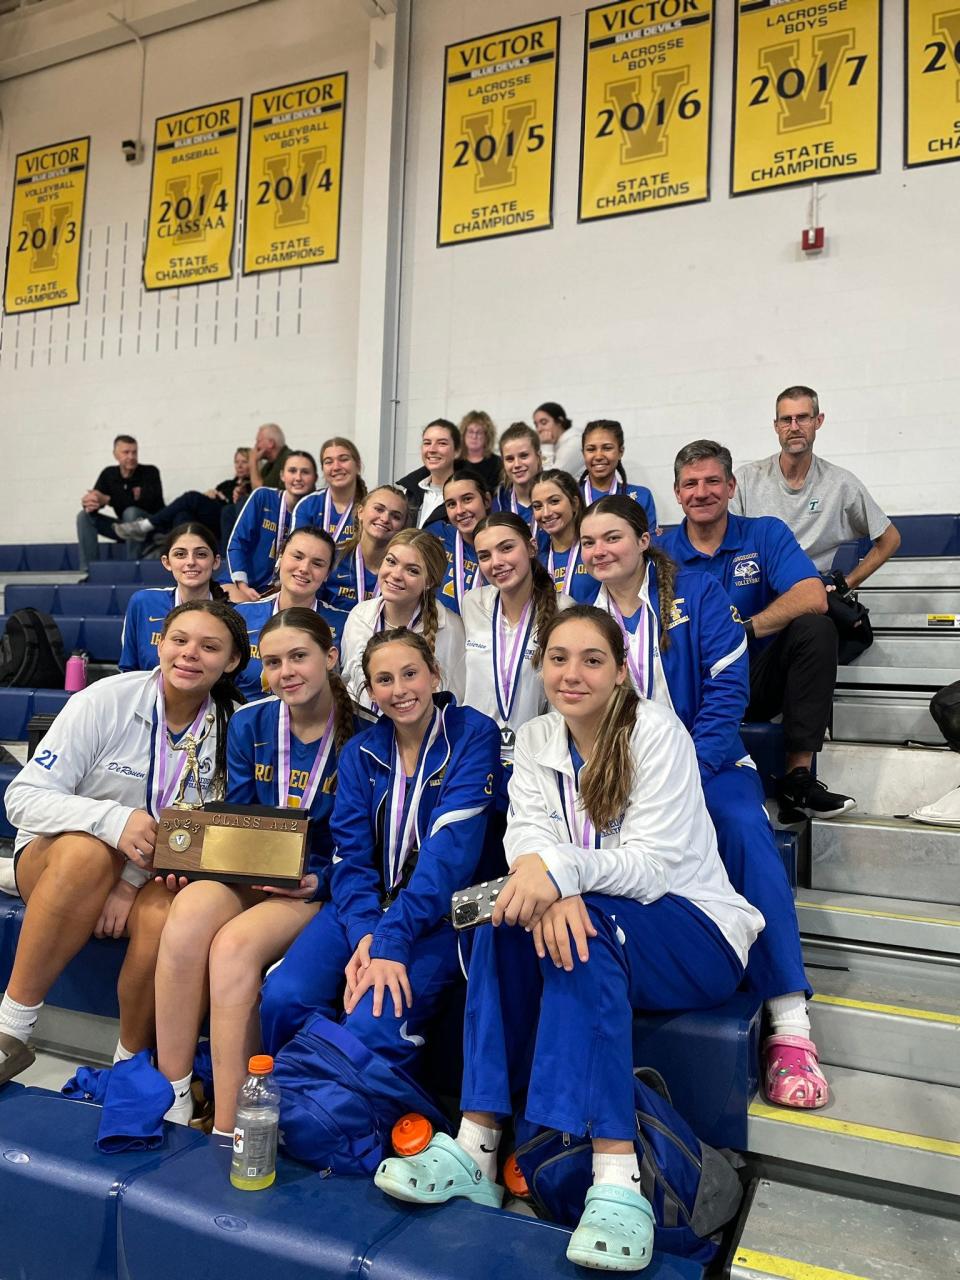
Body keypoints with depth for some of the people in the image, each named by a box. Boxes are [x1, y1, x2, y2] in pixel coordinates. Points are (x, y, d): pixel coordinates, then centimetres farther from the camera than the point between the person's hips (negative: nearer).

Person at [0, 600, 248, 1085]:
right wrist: (114, 819, -35)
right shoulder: (105, 700, -14)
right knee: (88, 850, -37)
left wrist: (132, 881, -20)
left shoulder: (230, 729, -5)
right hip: (57, 860, -1)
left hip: (152, 878, 2)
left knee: (167, 915, -33)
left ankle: (131, 1062, -8)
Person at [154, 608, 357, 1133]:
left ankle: (227, 1133, -22)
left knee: (234, 944, -32)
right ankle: (172, 1098, -19)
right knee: (190, 910, -30)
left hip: (320, 887, -4)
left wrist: (319, 882, -19)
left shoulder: (361, 734, -8)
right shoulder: (249, 723, 6)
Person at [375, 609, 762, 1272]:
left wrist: (561, 864, -38)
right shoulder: (534, 741, 4)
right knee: (507, 915, -25)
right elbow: (528, 840, -10)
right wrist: (551, 891, -34)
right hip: (593, 930, 4)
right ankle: (477, 1147, -25)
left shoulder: (656, 731, -12)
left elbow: (654, 863, -20)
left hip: (695, 933, -4)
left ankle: (619, 1178, -36)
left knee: (581, 929, -33)